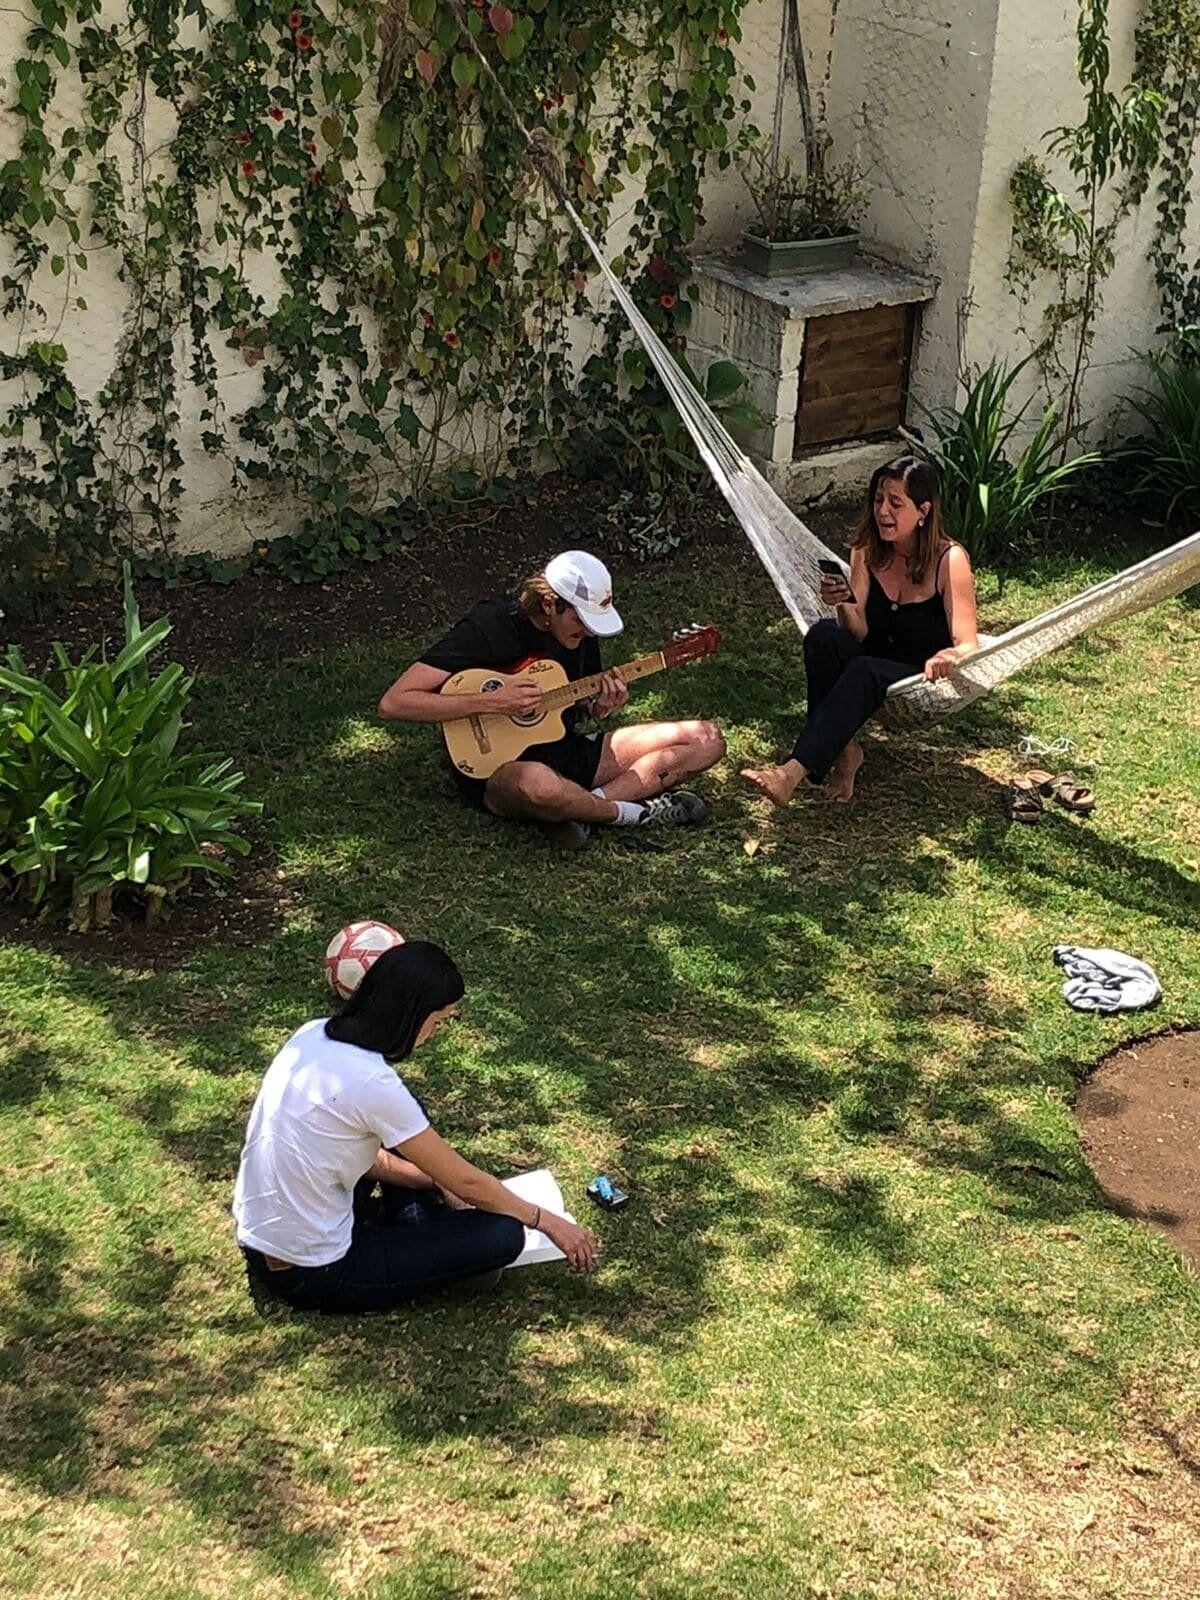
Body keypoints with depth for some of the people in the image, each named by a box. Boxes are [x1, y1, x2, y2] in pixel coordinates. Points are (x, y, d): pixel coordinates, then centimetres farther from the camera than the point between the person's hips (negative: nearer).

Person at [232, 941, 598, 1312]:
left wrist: (434, 1183, 13)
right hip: (311, 1276, -9)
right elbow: (465, 1181, -11)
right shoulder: (373, 1085, -24)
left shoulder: (315, 1033, -1)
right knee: (503, 1235, -9)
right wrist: (545, 1220, 3)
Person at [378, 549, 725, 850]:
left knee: (707, 741, -3)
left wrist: (603, 706, -8)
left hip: (566, 751, 7)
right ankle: (635, 812, -15)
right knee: (537, 784, -46)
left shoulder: (580, 628, 2)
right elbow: (392, 704, -24)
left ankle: (577, 809, -18)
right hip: (496, 770, -7)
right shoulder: (488, 629, -18)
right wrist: (492, 701, -27)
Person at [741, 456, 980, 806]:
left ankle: (793, 773, -46)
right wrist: (844, 605, -28)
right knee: (823, 634, -26)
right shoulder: (867, 551, -2)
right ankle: (841, 750, -26)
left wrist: (950, 657, -43)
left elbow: (968, 645, -20)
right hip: (874, 662, 4)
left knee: (863, 671, -36)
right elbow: (859, 634, -6)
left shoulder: (949, 560, -16)